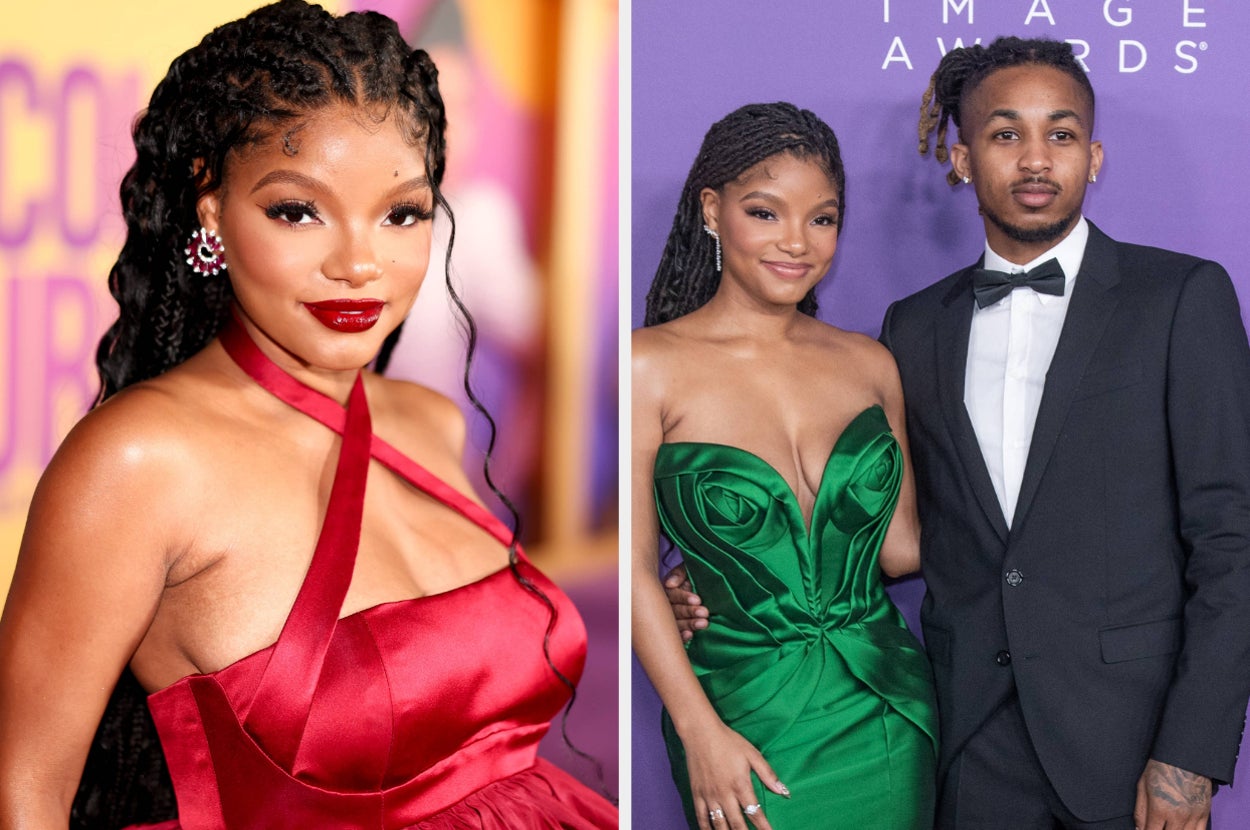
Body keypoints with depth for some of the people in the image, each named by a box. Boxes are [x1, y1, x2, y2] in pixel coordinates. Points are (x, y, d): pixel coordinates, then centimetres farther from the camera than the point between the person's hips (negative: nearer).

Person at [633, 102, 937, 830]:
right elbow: (637, 571, -8)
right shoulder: (652, 366, -6)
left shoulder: (870, 364, 6)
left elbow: (903, 546, 9)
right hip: (750, 722, -4)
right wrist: (701, 732, -11)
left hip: (890, 718, 4)